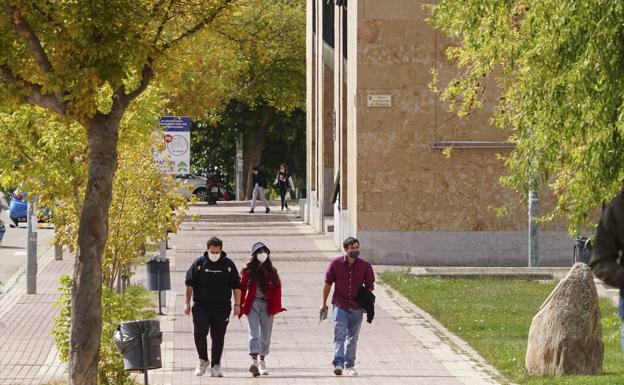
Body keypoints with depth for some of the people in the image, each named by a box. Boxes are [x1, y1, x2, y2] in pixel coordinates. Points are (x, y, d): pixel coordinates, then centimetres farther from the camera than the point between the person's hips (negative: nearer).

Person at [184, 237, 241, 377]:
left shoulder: (228, 264, 5)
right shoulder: (199, 263, 3)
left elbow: (236, 286, 8)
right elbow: (190, 283, 5)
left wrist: (237, 305, 2)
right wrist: (187, 303, 0)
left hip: (221, 308, 1)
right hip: (201, 306, 0)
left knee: (218, 337, 2)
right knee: (199, 333, -11)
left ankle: (215, 366, 9)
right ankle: (203, 360, 9)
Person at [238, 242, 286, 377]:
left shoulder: (271, 271, 10)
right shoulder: (248, 270, 4)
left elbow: (277, 288, 7)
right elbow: (242, 288, 3)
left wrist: (276, 306, -4)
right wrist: (240, 306, -3)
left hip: (267, 305, 3)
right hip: (252, 304, -3)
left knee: (265, 335, 9)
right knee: (254, 333, -14)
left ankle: (262, 361, 23)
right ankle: (254, 361, -25)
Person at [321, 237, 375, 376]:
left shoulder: (365, 266, -1)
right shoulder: (335, 263, -4)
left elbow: (370, 286, 9)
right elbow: (328, 284, 5)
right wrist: (324, 303, 7)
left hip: (357, 307, 2)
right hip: (340, 306, -2)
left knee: (352, 338, 10)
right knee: (339, 335, -15)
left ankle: (349, 366, 21)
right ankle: (338, 363, -23)